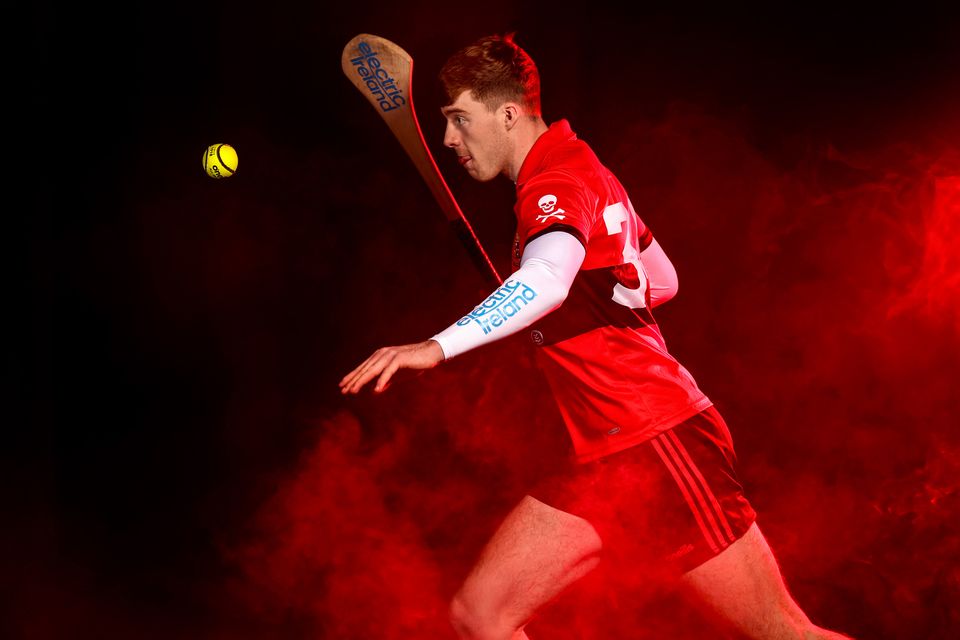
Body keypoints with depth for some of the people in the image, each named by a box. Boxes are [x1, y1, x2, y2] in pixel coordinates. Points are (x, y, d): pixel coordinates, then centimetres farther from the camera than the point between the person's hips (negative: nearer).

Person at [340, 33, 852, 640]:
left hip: (660, 444, -9)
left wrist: (437, 346, -40)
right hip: (605, 464, 9)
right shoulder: (588, 172, 19)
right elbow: (662, 280, 32)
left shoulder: (556, 184, -10)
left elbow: (547, 279, -34)